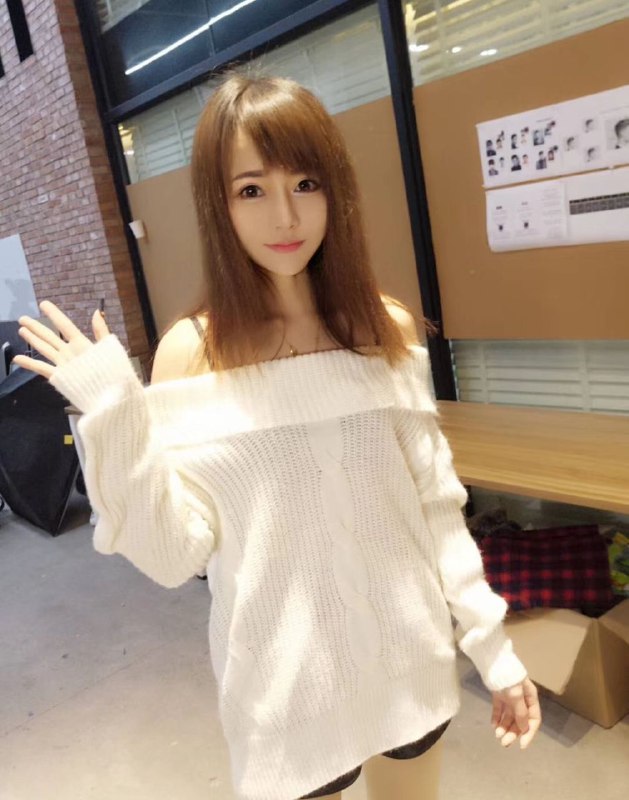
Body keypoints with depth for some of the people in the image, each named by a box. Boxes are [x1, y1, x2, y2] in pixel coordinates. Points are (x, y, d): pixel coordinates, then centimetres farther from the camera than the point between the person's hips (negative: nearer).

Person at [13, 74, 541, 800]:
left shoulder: (389, 330, -6)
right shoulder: (190, 352, -12)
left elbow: (435, 505, -1)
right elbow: (174, 554, -13)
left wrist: (491, 644, 0)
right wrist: (114, 422, -25)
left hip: (409, 660, 3)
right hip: (286, 683, -2)